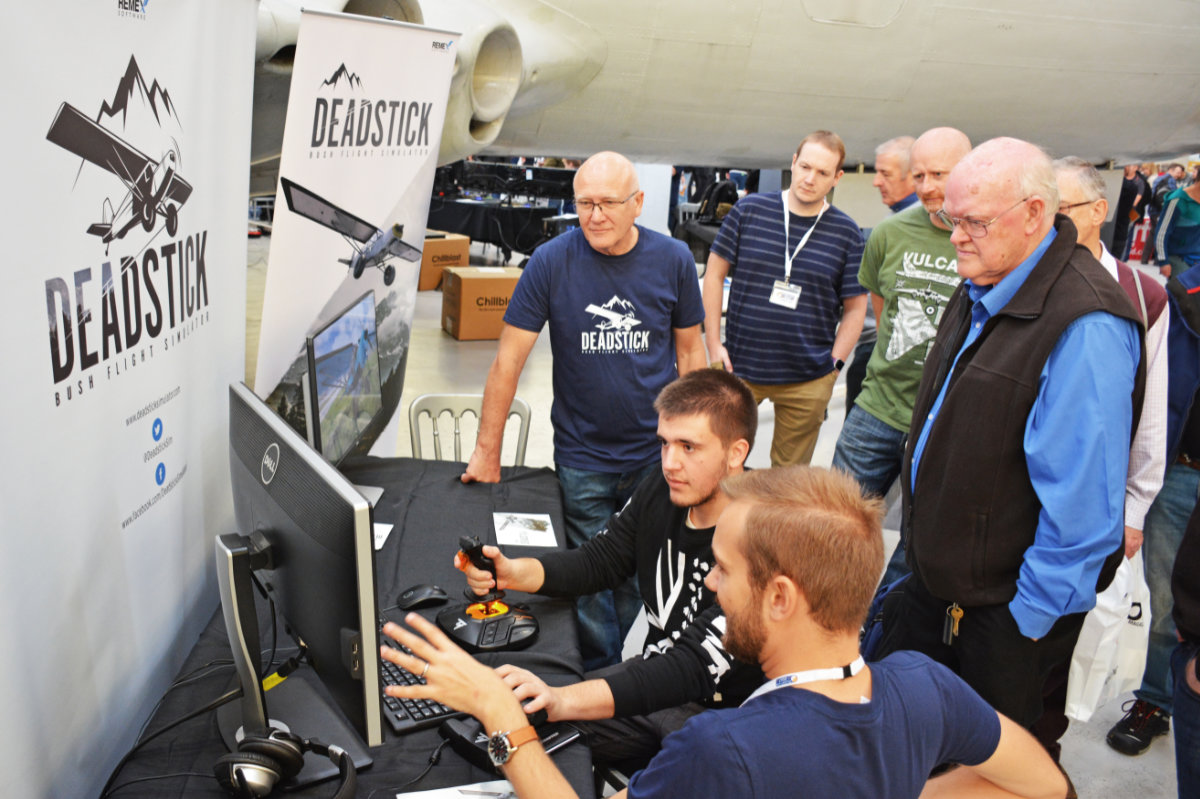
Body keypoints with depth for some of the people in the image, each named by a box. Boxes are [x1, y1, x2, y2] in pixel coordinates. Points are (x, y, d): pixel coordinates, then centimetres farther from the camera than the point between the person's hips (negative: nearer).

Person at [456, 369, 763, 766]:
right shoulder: (663, 491, -5)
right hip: (659, 675, 6)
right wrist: (512, 573, -16)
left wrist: (562, 700, -49)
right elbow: (600, 560, 4)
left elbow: (697, 667, -37)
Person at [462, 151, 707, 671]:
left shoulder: (673, 260, -3)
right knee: (592, 586, 5)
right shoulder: (551, 261, -9)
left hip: (655, 456, 2)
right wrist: (486, 452, -4)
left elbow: (690, 351, 8)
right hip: (582, 459, -1)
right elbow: (508, 359, -6)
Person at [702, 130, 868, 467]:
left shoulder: (846, 233, 2)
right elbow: (715, 274, 4)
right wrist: (714, 344, -1)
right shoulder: (750, 210, 0)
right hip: (739, 367, 0)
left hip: (808, 381, 1)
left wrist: (834, 364, -2)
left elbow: (855, 307, 7)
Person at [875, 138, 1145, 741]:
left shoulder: (1084, 328, -26)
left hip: (1006, 608, -8)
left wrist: (1032, 617, -18)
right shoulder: (981, 291, 5)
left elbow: (1082, 503, -26)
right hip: (938, 576, 8)